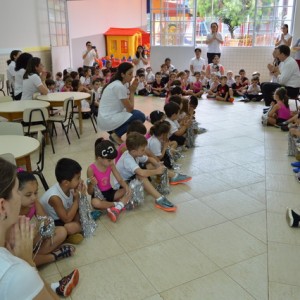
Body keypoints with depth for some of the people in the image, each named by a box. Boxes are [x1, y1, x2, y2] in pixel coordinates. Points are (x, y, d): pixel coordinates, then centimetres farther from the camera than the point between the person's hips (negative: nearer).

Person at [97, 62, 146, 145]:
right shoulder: (119, 86, -18)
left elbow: (129, 107, 7)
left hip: (107, 118, 10)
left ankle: (114, 131, 11)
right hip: (107, 120, -10)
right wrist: (132, 91, -4)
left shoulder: (123, 84, 10)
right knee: (140, 116, -12)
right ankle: (116, 135, -3)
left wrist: (132, 90, -3)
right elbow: (130, 108, -14)